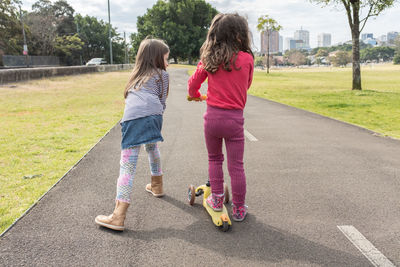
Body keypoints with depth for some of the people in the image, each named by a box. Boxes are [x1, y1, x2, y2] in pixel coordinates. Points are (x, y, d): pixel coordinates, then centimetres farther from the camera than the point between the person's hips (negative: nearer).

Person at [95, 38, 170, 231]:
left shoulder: (137, 74, 35)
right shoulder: (162, 74, 23)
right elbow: (162, 103, 18)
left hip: (133, 118, 0)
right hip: (153, 115, 0)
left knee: (128, 164, -8)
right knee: (152, 146, 30)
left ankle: (118, 217, -13)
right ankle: (157, 186, 47)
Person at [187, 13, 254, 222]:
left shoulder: (208, 59, -1)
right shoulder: (247, 59, -6)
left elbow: (193, 84, 6)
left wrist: (195, 95, 28)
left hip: (212, 116, 2)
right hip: (234, 118, -2)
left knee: (214, 159, 23)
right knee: (236, 166, 8)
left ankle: (217, 199, 28)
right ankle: (238, 209, 19)